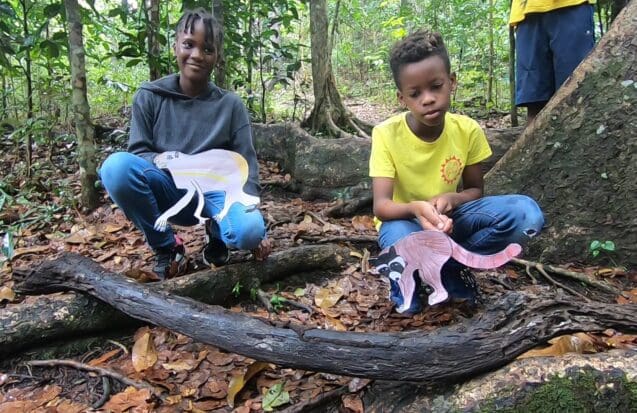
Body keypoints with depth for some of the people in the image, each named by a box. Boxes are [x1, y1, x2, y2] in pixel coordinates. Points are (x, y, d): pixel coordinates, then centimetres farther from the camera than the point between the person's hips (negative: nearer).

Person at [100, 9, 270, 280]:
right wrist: (157, 159, -28)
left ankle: (216, 233, 8)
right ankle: (166, 247, -8)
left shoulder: (230, 105, -2)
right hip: (168, 189, 1)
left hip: (215, 190, 0)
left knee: (249, 231, -34)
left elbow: (245, 163, -4)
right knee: (116, 166, -31)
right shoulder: (149, 97, -3)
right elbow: (137, 152, -3)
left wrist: (253, 217, -15)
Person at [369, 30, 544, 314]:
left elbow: (475, 190, 0)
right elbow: (381, 206, -25)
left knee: (527, 214, -22)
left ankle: (450, 268, -5)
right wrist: (416, 208, -48)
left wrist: (451, 199, -25)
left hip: (449, 217, 3)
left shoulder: (467, 130, -11)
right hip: (406, 220, -3)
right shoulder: (386, 134, -20)